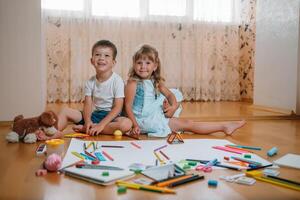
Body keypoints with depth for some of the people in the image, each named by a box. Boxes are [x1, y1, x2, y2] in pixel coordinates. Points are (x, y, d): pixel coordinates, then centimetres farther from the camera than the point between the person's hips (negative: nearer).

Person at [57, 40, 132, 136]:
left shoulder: (117, 81, -11)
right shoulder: (90, 82, 2)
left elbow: (117, 107, -16)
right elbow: (88, 104, -3)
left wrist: (101, 124, -25)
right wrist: (87, 121, -24)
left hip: (110, 116, -4)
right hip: (94, 114, 4)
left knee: (127, 123, -35)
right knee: (65, 111, -6)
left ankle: (85, 129, -29)